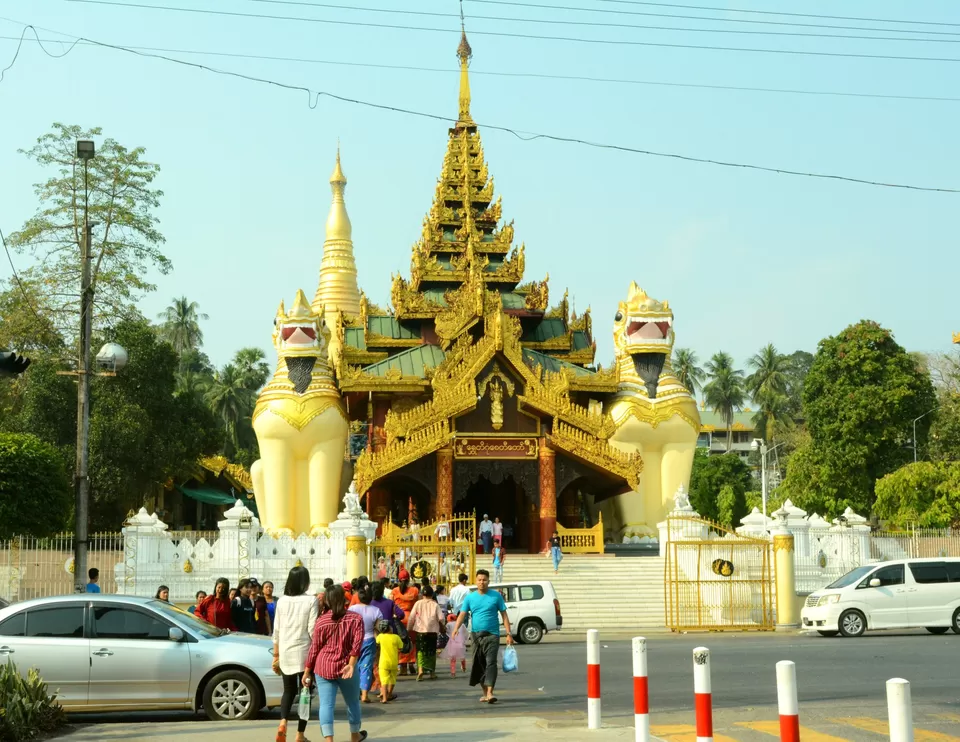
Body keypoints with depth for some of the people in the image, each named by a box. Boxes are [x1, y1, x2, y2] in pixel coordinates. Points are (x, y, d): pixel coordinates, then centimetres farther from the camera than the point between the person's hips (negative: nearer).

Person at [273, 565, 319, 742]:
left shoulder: (281, 601, 3)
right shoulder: (311, 600, -7)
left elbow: (276, 631, 6)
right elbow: (313, 630, -9)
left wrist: (276, 656, 14)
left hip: (285, 652, 3)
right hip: (304, 652, -3)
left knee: (289, 690, 16)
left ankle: (282, 723, -9)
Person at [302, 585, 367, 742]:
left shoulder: (322, 621, 1)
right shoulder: (355, 618, 0)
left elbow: (314, 648, 2)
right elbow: (357, 642, -14)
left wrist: (307, 671, 8)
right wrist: (351, 664, -20)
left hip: (323, 667, 0)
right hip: (346, 668, 0)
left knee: (326, 704, -3)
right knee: (353, 702, 20)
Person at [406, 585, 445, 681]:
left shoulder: (418, 603, 0)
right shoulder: (435, 605, 2)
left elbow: (411, 617, 0)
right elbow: (441, 618, -1)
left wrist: (409, 629, 10)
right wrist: (443, 627, 18)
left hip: (420, 631, -1)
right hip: (432, 631, 1)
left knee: (420, 650, -1)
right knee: (432, 651, 13)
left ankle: (420, 669, -22)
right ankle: (432, 672, 19)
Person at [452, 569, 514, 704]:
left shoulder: (496, 596, 2)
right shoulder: (470, 598, 7)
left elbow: (504, 615, 3)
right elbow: (462, 614, 0)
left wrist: (509, 633, -4)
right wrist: (456, 628, -19)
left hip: (492, 635, -3)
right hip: (476, 635, 3)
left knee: (491, 663, -14)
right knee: (479, 664, 9)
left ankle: (489, 693, -22)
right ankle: (485, 692, 21)